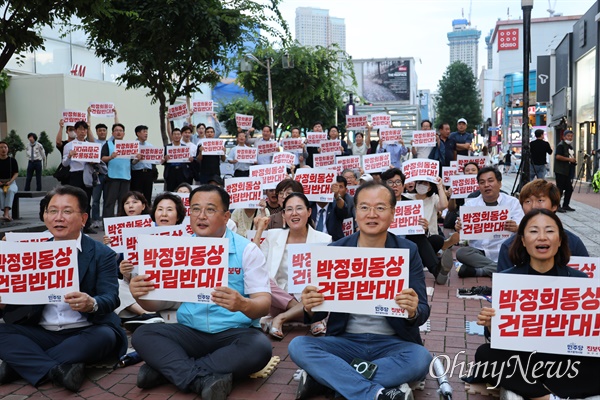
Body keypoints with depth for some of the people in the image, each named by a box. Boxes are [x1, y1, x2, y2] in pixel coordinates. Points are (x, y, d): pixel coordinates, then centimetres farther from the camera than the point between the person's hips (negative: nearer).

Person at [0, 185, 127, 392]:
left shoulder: (102, 254, -3)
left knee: (105, 336, -33)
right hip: (42, 333, 4)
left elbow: (111, 298, -16)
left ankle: (20, 364, -25)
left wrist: (92, 304, -39)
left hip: (85, 332, -3)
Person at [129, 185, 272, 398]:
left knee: (260, 347, -32)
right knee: (142, 335, -18)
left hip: (234, 333, -2)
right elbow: (157, 302, 5)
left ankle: (167, 370, -23)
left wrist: (243, 305, -35)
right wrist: (141, 294, -19)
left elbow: (264, 304, -12)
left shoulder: (247, 250, -4)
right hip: (190, 332, 3)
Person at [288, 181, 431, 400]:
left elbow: (423, 312, -5)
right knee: (298, 346, -23)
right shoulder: (334, 250, -2)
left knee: (421, 357, -32)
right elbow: (319, 312, 1)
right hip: (345, 341, 1)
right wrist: (310, 308, -24)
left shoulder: (408, 251, -4)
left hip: (392, 343, 0)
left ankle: (323, 378, -22)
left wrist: (413, 312, -30)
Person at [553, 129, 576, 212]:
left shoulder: (570, 146, 19)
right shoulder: (561, 145, -10)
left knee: (569, 188, 10)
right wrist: (569, 159, -19)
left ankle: (566, 205, 19)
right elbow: (558, 156, -22)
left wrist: (574, 160, 13)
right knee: (560, 188, -6)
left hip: (567, 171, 9)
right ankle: (557, 206, 0)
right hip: (560, 171, -9)